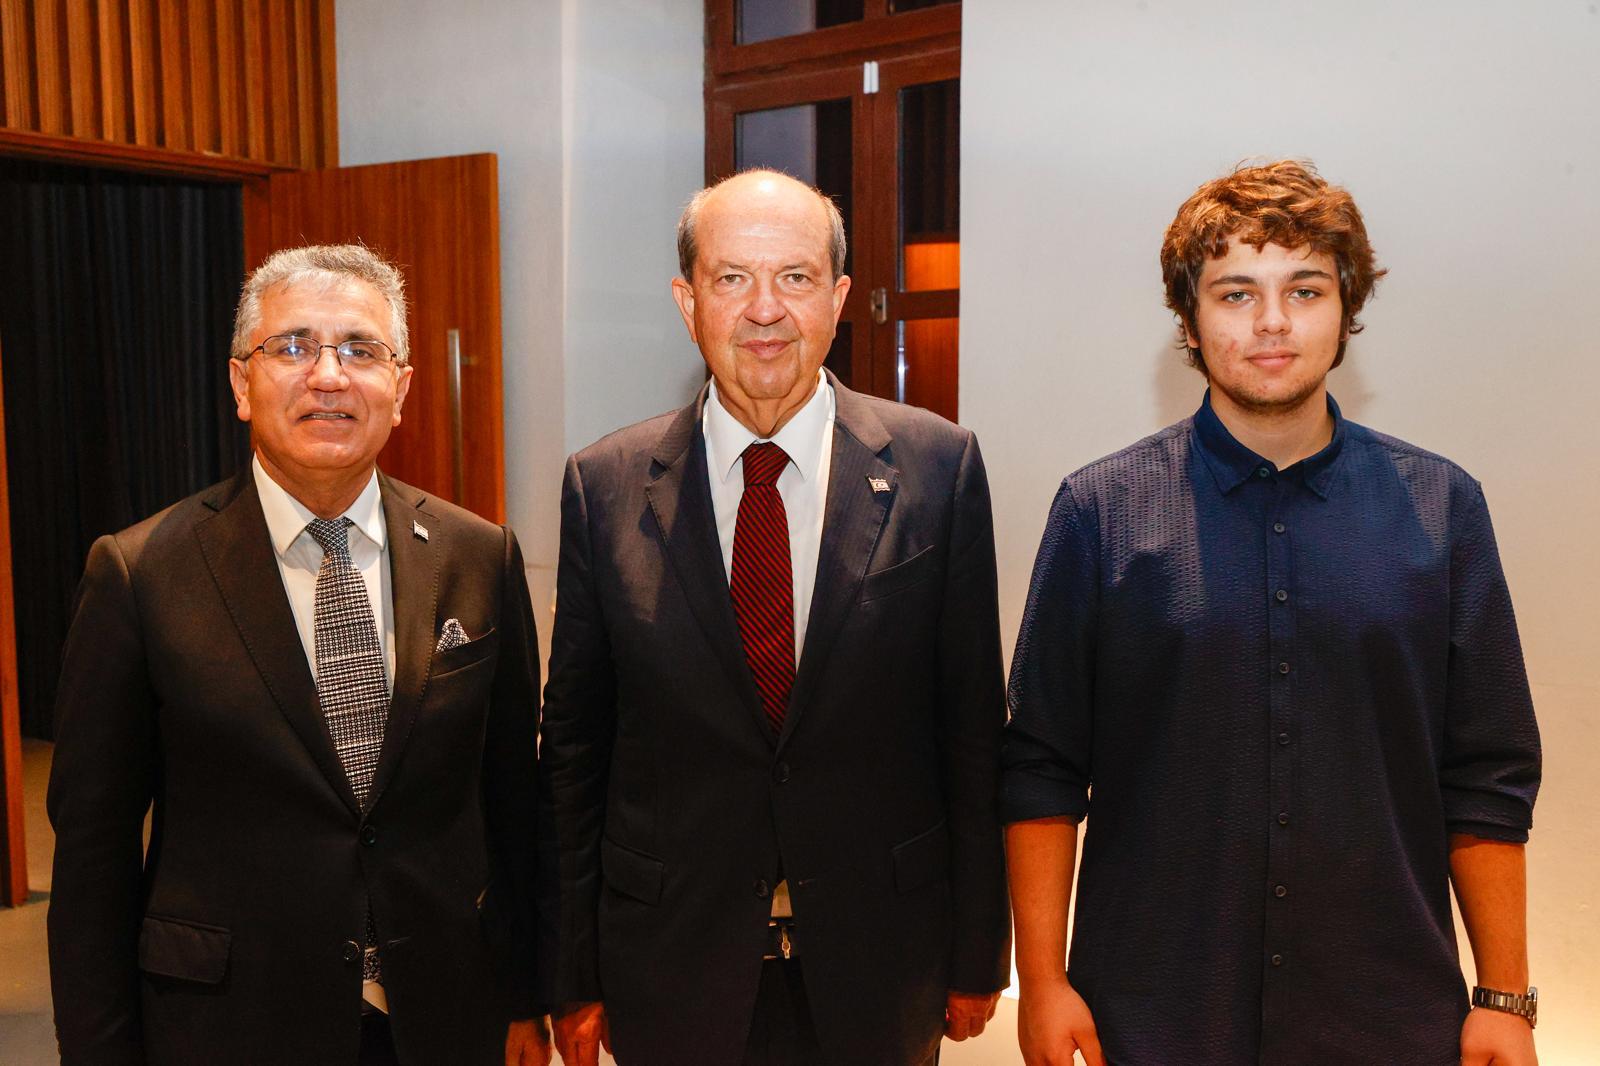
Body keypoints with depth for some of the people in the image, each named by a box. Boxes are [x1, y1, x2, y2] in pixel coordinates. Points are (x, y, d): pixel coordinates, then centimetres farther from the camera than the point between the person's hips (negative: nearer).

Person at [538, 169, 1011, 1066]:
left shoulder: (937, 466, -7)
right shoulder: (605, 487, -5)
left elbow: (973, 722, -3)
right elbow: (573, 745, 0)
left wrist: (978, 954, 1)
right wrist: (574, 977, 2)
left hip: (880, 968, 0)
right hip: (675, 970, 1)